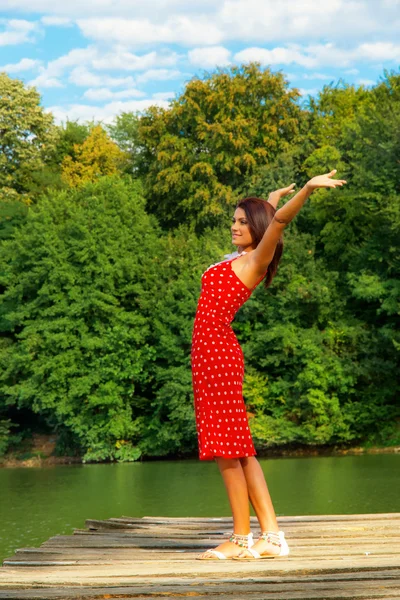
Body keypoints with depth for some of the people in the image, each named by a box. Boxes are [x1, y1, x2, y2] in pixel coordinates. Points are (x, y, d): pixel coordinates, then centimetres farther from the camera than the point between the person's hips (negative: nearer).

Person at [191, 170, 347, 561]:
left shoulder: (256, 260, -5)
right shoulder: (238, 258, 18)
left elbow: (278, 221, -22)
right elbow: (257, 213, 39)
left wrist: (308, 188, -34)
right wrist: (273, 197, 51)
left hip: (219, 352, -9)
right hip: (209, 351, 9)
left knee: (227, 450, -7)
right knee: (238, 451, 7)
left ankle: (242, 540, -2)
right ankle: (271, 536, 7)